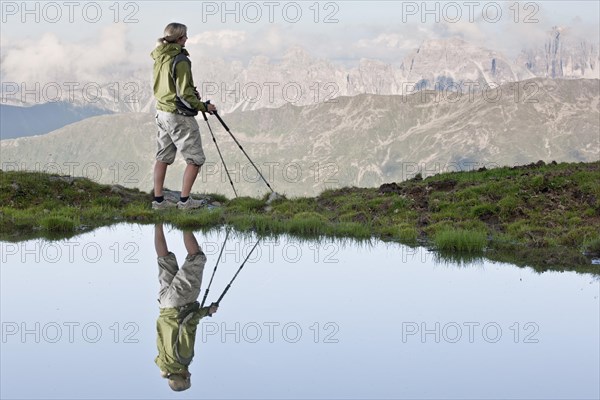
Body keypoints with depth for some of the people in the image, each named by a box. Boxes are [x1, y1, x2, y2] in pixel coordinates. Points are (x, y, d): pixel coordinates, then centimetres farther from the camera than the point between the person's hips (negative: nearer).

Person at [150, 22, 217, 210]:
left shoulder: (159, 58, 7)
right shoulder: (180, 60, -19)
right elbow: (184, 94, -20)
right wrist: (203, 107, -8)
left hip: (162, 113, 8)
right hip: (179, 116, -8)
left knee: (163, 157, 12)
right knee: (195, 159, 1)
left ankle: (158, 200, 13)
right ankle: (185, 200, 1)